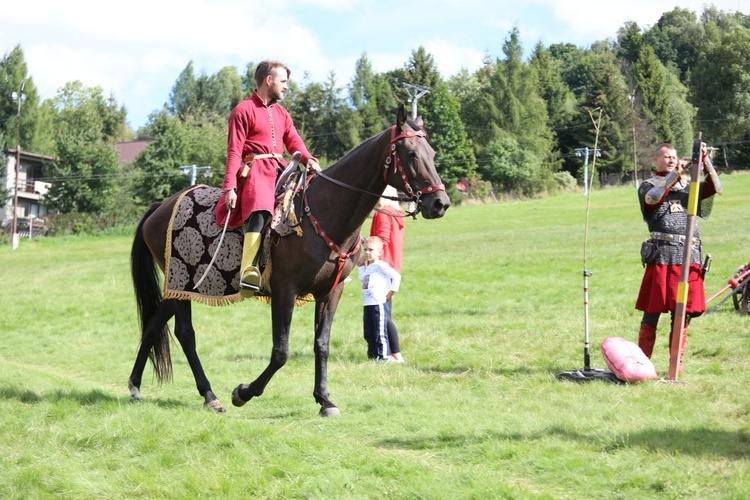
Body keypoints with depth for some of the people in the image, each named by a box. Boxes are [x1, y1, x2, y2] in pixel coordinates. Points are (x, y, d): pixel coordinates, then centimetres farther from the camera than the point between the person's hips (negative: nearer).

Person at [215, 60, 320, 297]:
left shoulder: (282, 113, 23)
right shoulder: (243, 111, 0)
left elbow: (293, 142, 15)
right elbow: (234, 151, -6)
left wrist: (307, 158, -9)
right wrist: (230, 187, -17)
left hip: (278, 169, 8)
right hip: (254, 169, -8)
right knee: (259, 208, -33)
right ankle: (248, 271, -47)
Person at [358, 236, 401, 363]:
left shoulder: (380, 266, -9)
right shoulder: (367, 268, 18)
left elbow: (396, 276, -14)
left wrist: (391, 292, -12)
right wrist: (361, 265, 19)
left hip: (379, 304, -9)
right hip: (367, 305, 9)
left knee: (380, 332, -8)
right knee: (368, 333, 11)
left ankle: (384, 356, -4)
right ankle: (373, 355, 18)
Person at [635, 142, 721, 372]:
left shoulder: (689, 186, 20)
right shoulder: (648, 186, 10)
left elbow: (715, 188, 4)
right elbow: (652, 198, -14)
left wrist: (705, 161, -8)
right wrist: (675, 174, -18)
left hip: (690, 257, 3)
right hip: (661, 256, -3)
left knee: (683, 314, 4)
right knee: (651, 313, -2)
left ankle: (677, 364, 13)